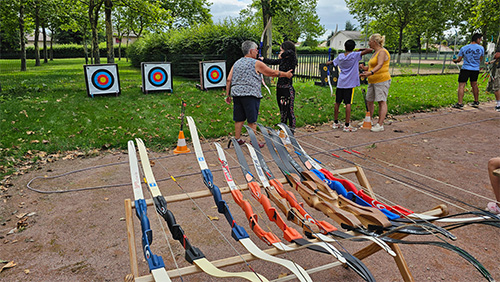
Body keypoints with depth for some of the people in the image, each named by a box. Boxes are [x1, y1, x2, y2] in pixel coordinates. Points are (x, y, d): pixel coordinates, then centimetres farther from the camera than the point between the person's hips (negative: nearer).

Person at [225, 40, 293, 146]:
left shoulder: (236, 63, 13)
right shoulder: (256, 64, -2)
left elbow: (229, 80, 9)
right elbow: (273, 72, 3)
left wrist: (228, 95, 13)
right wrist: (286, 74, 17)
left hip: (236, 94, 6)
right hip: (250, 94, -6)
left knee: (239, 119, 12)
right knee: (252, 121, 1)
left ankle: (237, 139, 20)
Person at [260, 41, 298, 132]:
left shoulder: (291, 60, -13)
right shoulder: (282, 60, 10)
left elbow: (291, 52, -35)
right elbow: (273, 62, 28)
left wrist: (282, 55, -19)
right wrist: (263, 59, 40)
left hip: (287, 90, -9)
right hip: (280, 88, 9)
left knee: (289, 111, -4)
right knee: (282, 111, 17)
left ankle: (291, 131, 4)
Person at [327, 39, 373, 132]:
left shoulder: (340, 56, 8)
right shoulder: (355, 55, -6)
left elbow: (333, 62, 28)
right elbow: (370, 50, -11)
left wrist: (328, 62, 51)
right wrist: (361, 50, 6)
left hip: (340, 83, 5)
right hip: (349, 83, -4)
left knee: (337, 103, 11)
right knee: (348, 104, -4)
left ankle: (335, 123, 20)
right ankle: (347, 125, -4)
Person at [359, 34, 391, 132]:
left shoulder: (382, 52, -11)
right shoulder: (375, 53, 18)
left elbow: (380, 65, -27)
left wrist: (370, 72, -42)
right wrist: (365, 68, 6)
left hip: (381, 80, -10)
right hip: (372, 81, 10)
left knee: (382, 102, -8)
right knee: (369, 101, 13)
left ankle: (380, 125, -8)